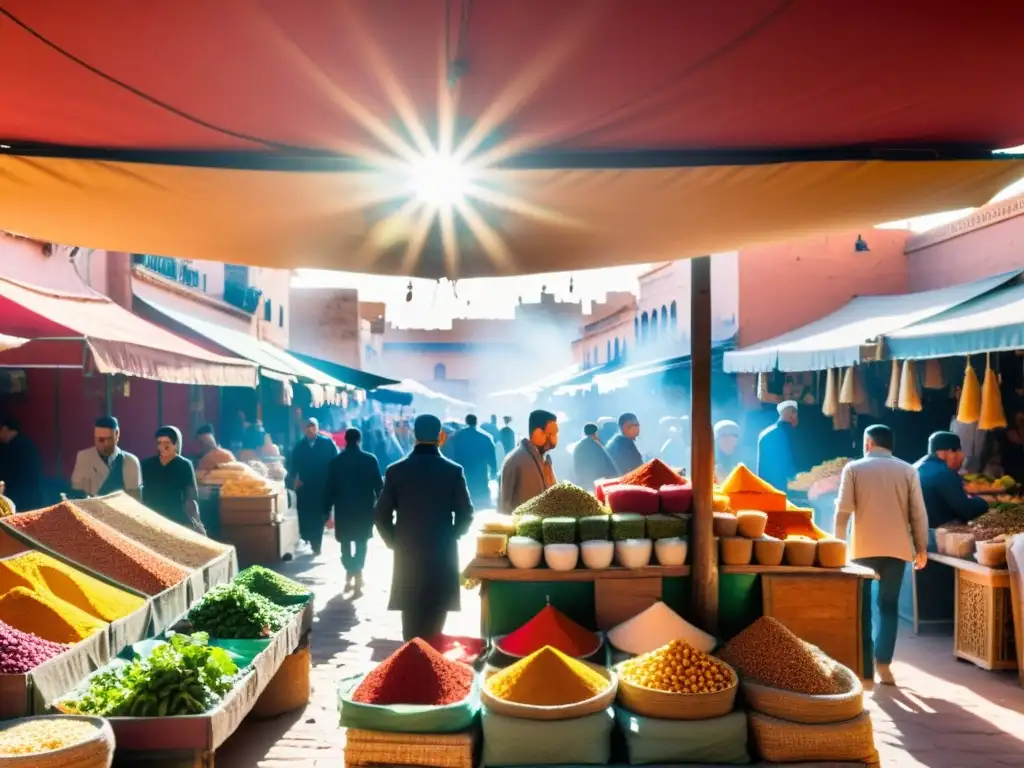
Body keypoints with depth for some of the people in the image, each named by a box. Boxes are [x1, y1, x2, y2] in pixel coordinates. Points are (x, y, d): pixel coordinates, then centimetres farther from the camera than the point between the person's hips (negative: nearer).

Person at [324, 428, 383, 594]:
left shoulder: (335, 461, -2)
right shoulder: (370, 459, -6)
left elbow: (329, 488, -1)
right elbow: (378, 485, -4)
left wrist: (326, 510, 4)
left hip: (343, 509, 1)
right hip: (364, 508, -1)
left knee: (346, 543, 15)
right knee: (361, 543, 8)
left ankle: (350, 576, 16)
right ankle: (357, 575, -4)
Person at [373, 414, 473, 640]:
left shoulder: (395, 470, -4)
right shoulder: (453, 471, -7)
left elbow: (381, 515, -3)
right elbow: (465, 514, -5)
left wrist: (394, 542, 10)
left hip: (407, 553, 1)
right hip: (443, 554, -1)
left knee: (411, 613, 10)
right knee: (435, 616, 9)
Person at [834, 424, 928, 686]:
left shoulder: (853, 468, 0)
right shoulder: (907, 470, 4)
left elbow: (843, 510, -5)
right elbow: (918, 513, 2)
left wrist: (838, 543, 2)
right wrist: (921, 548, 9)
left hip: (863, 547, -1)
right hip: (897, 547, 1)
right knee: (889, 605, 7)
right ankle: (883, 665, 3)